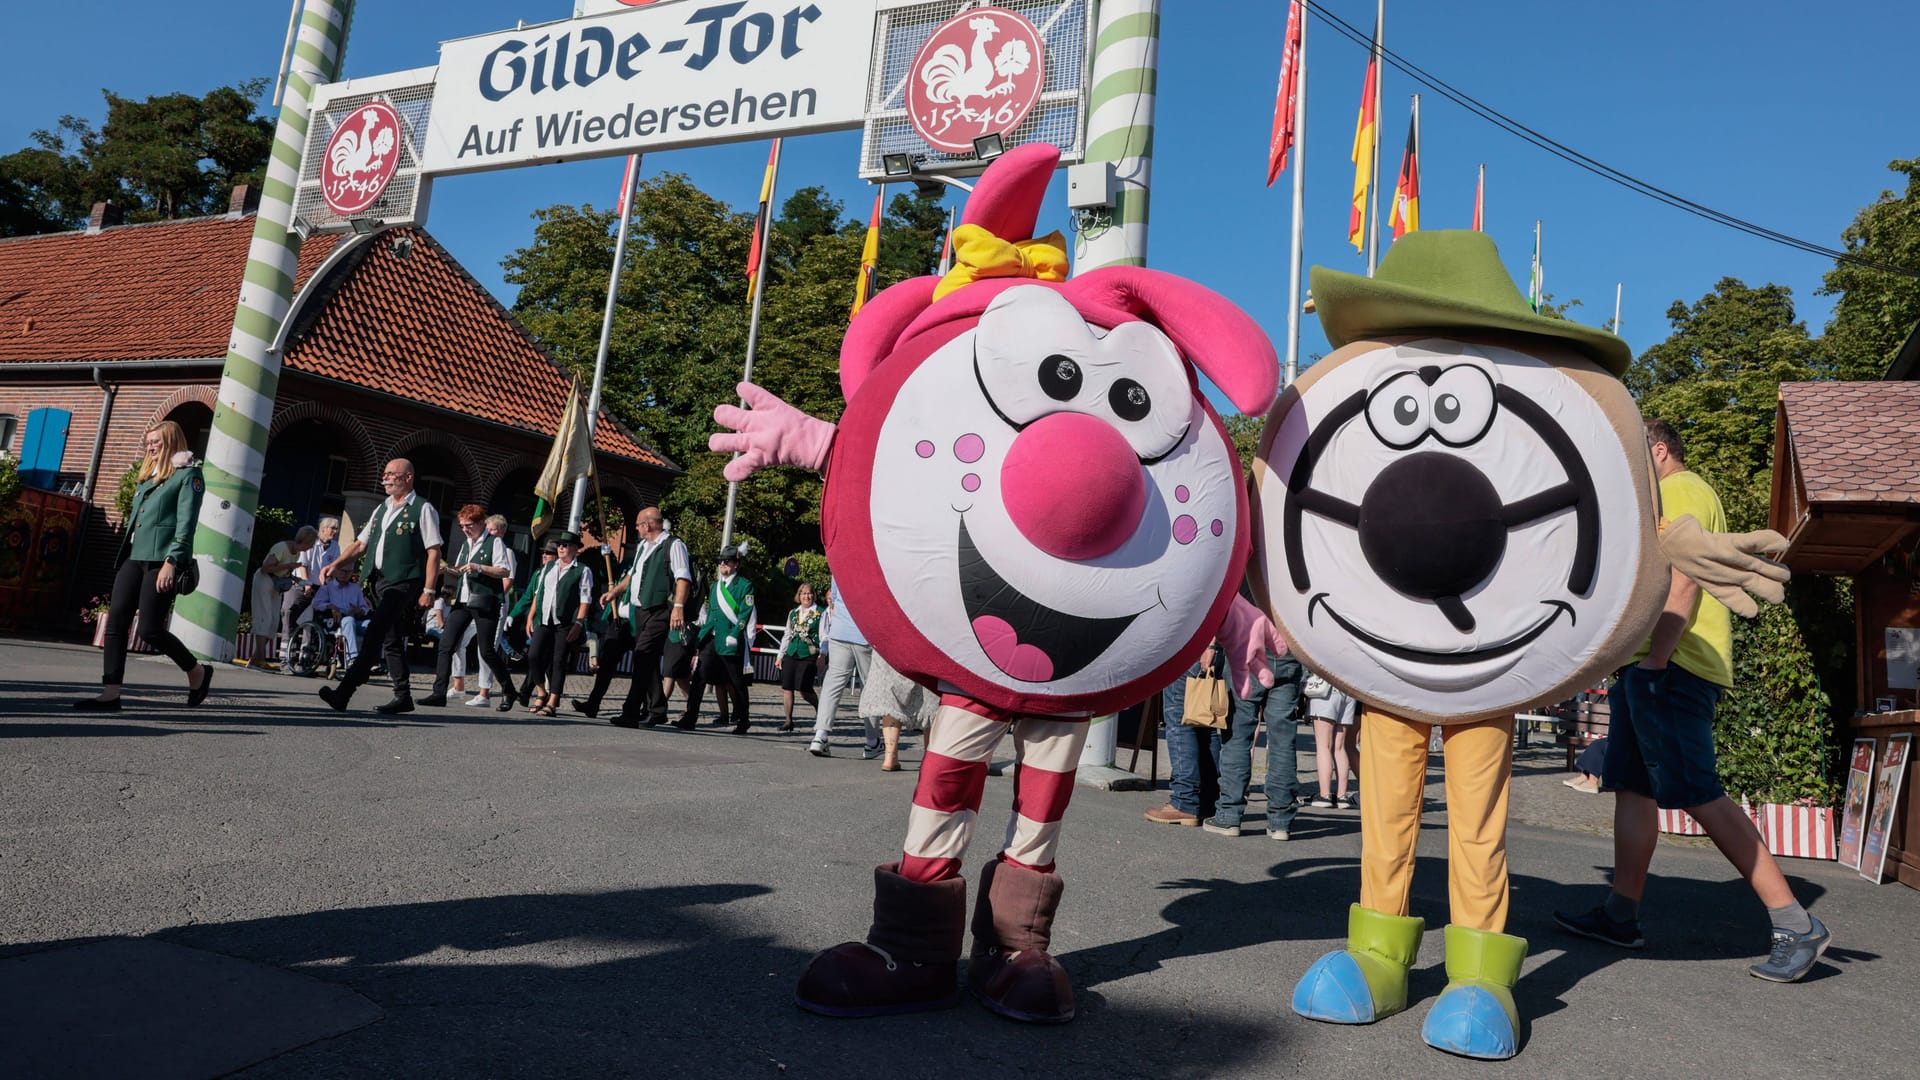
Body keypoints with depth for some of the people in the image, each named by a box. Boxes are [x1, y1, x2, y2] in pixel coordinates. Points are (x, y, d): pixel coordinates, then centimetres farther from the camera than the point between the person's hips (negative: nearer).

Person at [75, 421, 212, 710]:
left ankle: (198, 672, 12)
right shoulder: (146, 477, 23)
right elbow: (133, 520, 25)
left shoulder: (188, 475, -1)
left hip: (161, 560, -8)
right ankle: (110, 695, -2)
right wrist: (122, 559, 19)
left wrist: (171, 562, -18)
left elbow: (186, 523, -10)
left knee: (150, 630, -10)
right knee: (115, 622, -3)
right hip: (133, 558, 8)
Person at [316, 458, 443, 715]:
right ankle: (403, 696, 16)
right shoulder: (381, 509, 20)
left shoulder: (423, 509, -3)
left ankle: (344, 692, -21)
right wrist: (336, 564, 5)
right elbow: (361, 544, 21)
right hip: (379, 580, 8)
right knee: (391, 640, 10)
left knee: (374, 636, -17)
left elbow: (434, 552, -8)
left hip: (403, 583, -8)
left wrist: (429, 590, -15)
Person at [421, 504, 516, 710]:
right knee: (446, 645, -4)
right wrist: (448, 570, 8)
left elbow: (505, 572, -11)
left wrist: (478, 567, -20)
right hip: (462, 601, 7)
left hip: (485, 602, -7)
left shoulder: (495, 542, -2)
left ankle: (508, 691, 12)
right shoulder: (466, 544, 21)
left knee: (486, 651, -4)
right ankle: (439, 693, -4)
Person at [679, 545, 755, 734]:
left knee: (736, 683, 3)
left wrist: (733, 636, -16)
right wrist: (702, 635, 13)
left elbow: (744, 614, -9)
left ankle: (741, 723, 14)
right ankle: (689, 719, -5)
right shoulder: (715, 585, 19)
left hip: (731, 642, -6)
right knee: (699, 677, -5)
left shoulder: (745, 585, -2)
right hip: (710, 640, 6)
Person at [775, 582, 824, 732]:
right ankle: (788, 720, 9)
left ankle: (819, 708, 18)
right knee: (786, 687, 0)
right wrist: (780, 656, 18)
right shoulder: (793, 613, 16)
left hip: (808, 655, -5)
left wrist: (822, 655, -11)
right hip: (791, 654, 5)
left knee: (804, 688, -10)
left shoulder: (820, 613, 1)